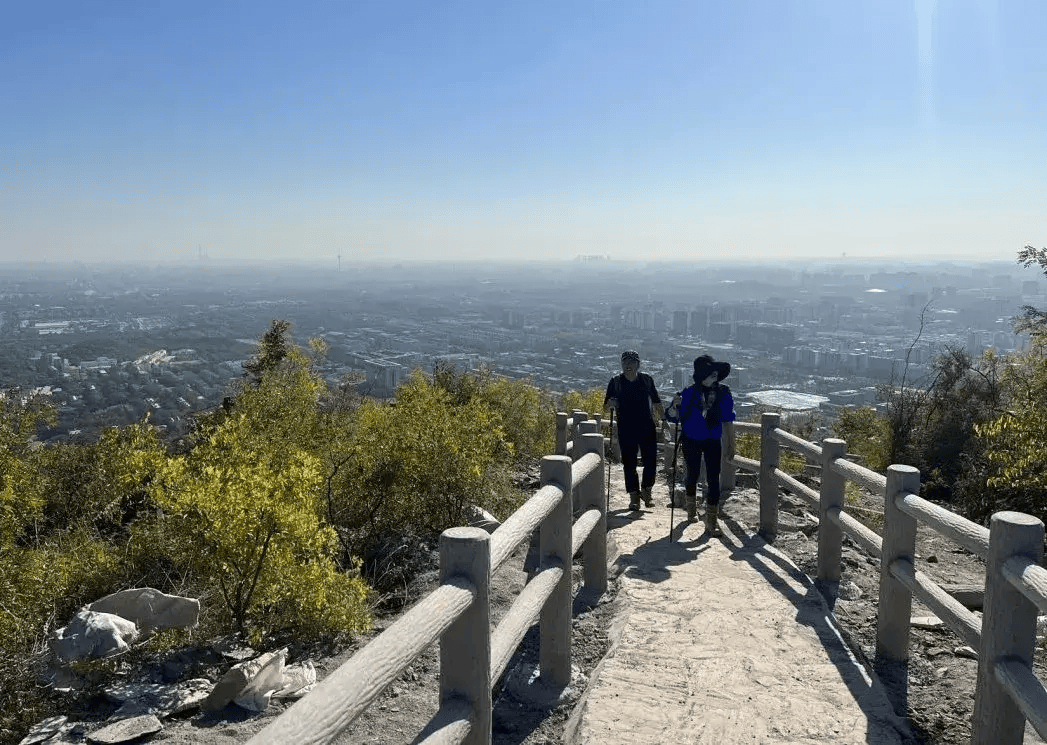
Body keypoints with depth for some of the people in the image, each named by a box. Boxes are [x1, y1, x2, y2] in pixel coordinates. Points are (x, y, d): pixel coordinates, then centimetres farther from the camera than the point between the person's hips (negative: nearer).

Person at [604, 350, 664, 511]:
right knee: (629, 463, 2)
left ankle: (646, 491, 21)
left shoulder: (647, 380, 5)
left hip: (646, 427, 1)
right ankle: (634, 496, 13)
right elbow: (606, 405, 4)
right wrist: (610, 404, -18)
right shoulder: (615, 382, 1)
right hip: (626, 429, -1)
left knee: (651, 461, -1)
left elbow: (656, 402, 14)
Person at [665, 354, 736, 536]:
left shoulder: (723, 394, -7)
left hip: (713, 442, 1)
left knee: (713, 479, -6)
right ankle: (691, 507, 43)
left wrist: (731, 444, 6)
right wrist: (675, 406, -31)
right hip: (691, 442, -1)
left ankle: (711, 521, 3)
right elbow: (673, 417, -8)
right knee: (692, 475, 13)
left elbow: (728, 420, 4)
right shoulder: (688, 393, -13)